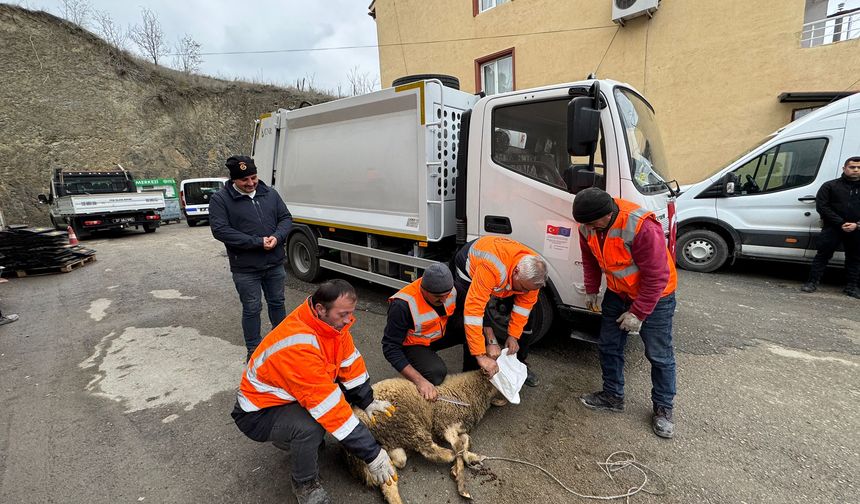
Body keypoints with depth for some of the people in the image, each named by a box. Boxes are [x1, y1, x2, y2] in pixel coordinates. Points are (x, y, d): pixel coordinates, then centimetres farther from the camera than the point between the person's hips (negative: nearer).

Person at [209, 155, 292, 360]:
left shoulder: (270, 193, 5)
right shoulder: (220, 199, -7)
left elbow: (286, 218, 7)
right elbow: (220, 230, -16)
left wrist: (277, 237, -14)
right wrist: (257, 242, -21)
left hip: (275, 263, 4)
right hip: (246, 268, -4)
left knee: (277, 303, 18)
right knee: (252, 309, 7)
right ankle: (254, 351, 25)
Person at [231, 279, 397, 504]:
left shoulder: (331, 321, -15)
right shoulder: (298, 345, -38)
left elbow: (350, 363, -1)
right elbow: (331, 406, -36)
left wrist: (367, 401, -6)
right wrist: (373, 454, -31)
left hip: (290, 394, 8)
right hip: (259, 412, -8)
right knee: (309, 428, -33)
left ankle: (292, 436, 15)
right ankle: (305, 483, -1)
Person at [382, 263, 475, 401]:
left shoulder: (449, 288, -19)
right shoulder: (402, 305, -33)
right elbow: (391, 348, -28)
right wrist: (419, 381, -35)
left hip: (442, 332, 5)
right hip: (414, 344, -5)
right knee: (436, 372, -34)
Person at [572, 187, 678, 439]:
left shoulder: (642, 227, -35)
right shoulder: (588, 225, -15)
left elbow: (656, 276, -27)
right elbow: (590, 259, 5)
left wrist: (638, 313, -21)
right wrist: (591, 290, 8)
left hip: (654, 296, -6)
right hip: (617, 293, 6)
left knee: (659, 355, 5)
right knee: (608, 346, 12)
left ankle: (663, 408, 25)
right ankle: (613, 396, 30)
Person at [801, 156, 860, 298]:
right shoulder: (830, 185, 2)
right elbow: (822, 206, -6)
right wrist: (840, 223, -14)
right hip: (832, 228, -3)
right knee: (823, 254, -3)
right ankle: (812, 282, 1)